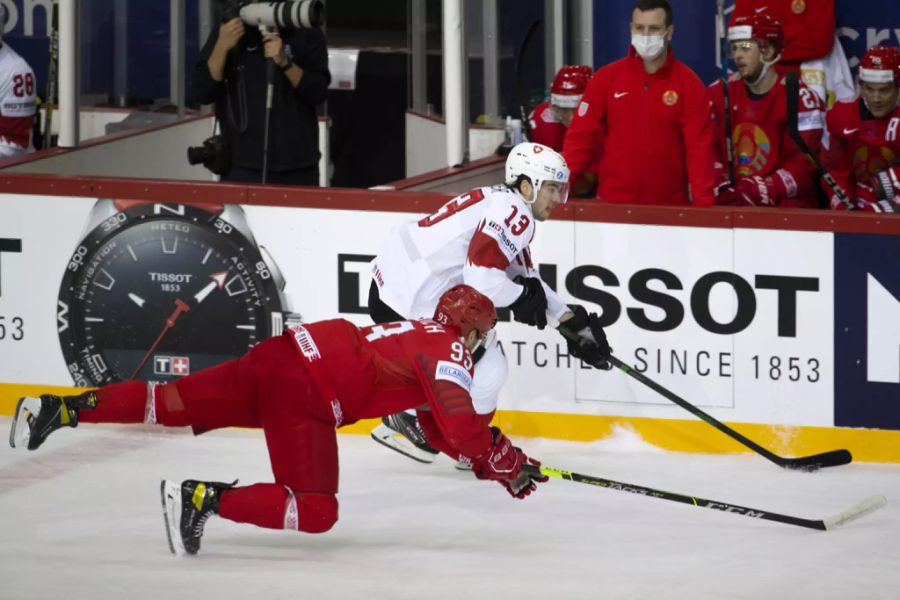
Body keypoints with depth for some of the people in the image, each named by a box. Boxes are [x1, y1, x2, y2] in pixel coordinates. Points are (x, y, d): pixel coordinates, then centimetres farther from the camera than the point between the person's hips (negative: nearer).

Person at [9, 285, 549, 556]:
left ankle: (60, 410, 3)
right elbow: (461, 427, -16)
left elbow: (442, 432, 30)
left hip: (280, 356, 9)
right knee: (316, 510, -13)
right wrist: (509, 463, -4)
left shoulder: (422, 337, 26)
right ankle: (203, 499, -26)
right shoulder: (447, 351, -2)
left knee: (174, 404, 9)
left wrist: (495, 460, 23)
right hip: (304, 391, -9)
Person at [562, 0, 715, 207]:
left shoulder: (688, 84, -1)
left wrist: (702, 205, -16)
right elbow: (580, 138, 2)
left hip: (670, 209, -1)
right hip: (613, 205, 1)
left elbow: (698, 149, -5)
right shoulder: (606, 78, 3)